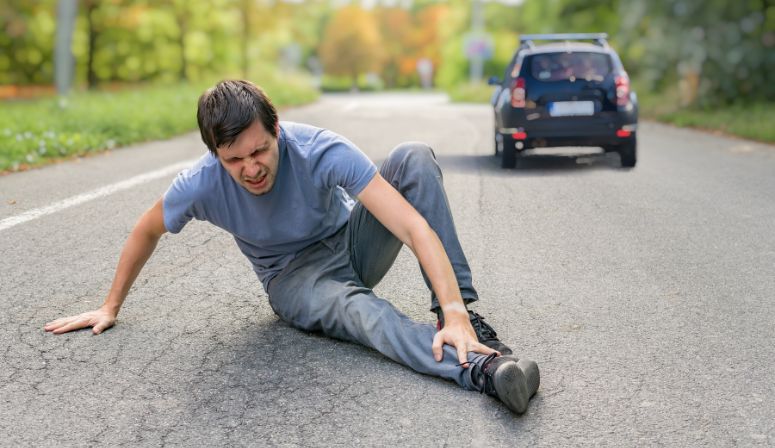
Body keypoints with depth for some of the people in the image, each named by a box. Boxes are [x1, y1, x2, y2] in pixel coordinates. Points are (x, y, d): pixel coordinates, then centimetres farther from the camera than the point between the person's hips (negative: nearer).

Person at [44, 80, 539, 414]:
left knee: (415, 157, -26)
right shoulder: (201, 185, -23)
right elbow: (146, 232, 0)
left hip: (351, 244, 1)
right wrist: (110, 308, 8)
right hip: (295, 279, 0)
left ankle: (466, 311, -29)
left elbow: (413, 225, -35)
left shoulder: (322, 150, -29)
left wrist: (455, 311, -45)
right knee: (355, 307, -39)